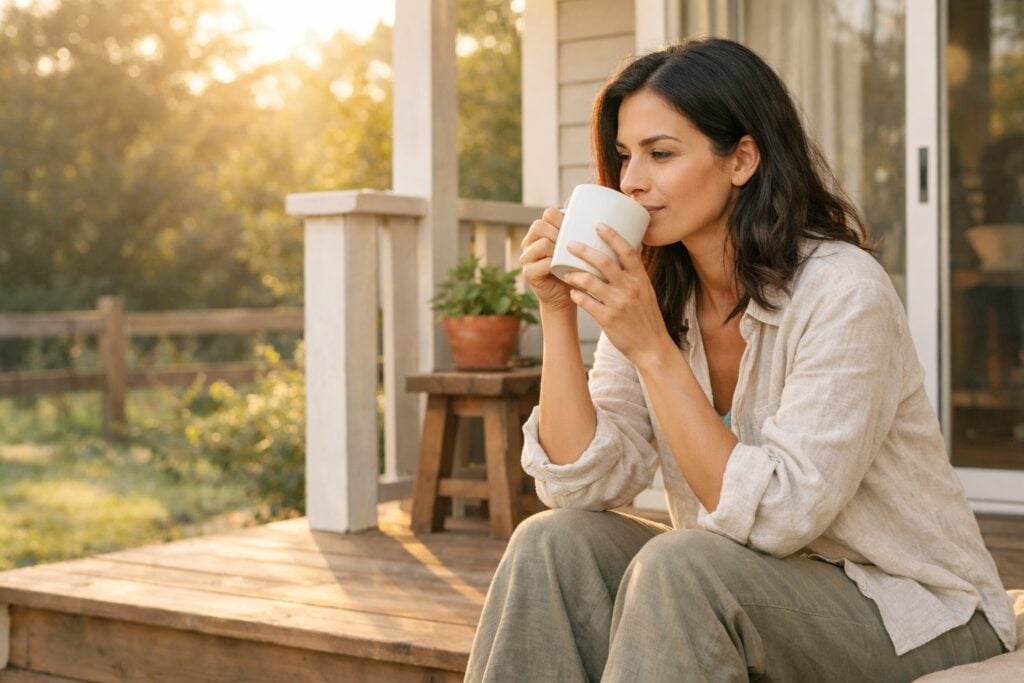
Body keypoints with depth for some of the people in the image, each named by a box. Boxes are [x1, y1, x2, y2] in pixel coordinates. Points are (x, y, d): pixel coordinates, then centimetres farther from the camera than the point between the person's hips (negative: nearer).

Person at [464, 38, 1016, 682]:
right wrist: (558, 312, -17)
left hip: (911, 617, -5)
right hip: (756, 595, 6)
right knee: (552, 544, -17)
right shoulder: (654, 293, -1)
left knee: (678, 567, -32)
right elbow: (581, 485, -9)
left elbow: (772, 517, -26)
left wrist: (653, 349, -30)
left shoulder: (843, 294, -21)